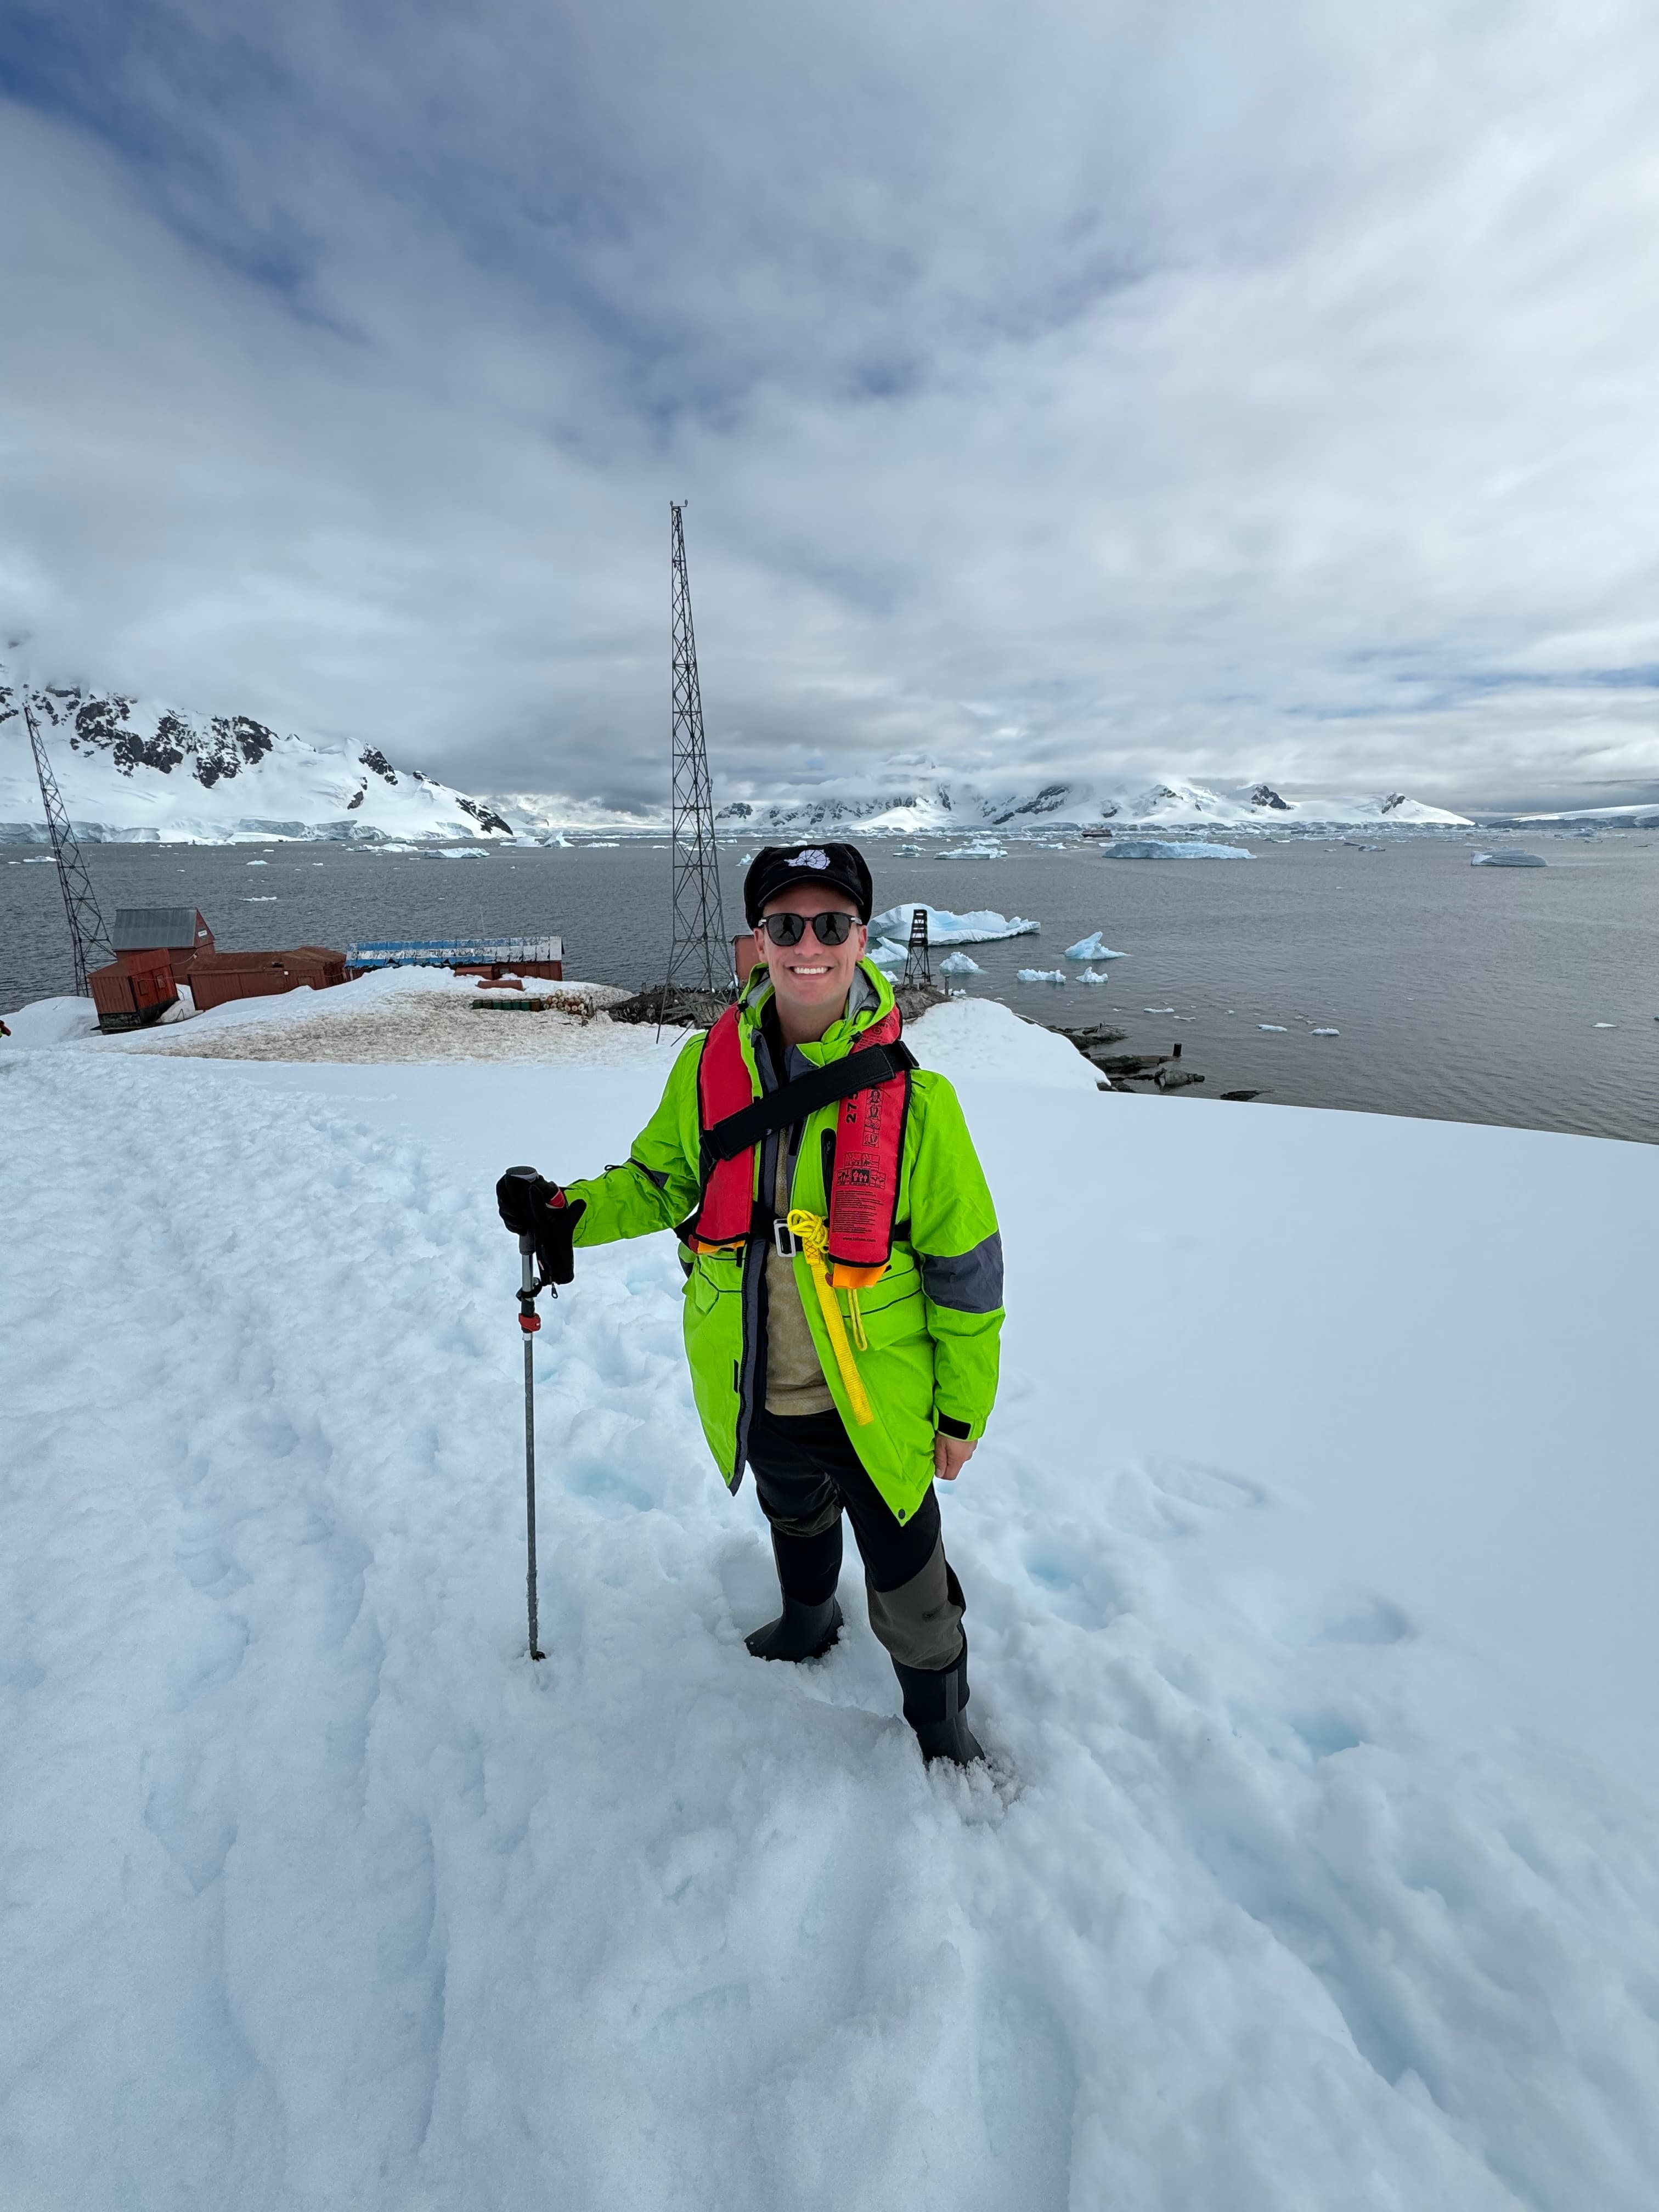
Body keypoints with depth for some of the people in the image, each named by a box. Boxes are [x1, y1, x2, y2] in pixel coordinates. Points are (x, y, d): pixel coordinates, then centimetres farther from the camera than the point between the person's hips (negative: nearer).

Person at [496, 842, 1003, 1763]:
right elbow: (660, 1181, 6)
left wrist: (962, 1411, -4)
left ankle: (941, 1724, 47)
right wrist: (570, 1212, -12)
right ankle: (808, 1620, 66)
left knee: (909, 1591, 14)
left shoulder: (911, 1096, -19)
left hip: (877, 1401, -3)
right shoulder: (708, 1066, -10)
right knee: (792, 1519, 32)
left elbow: (965, 1266, -10)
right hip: (755, 1400, 4)